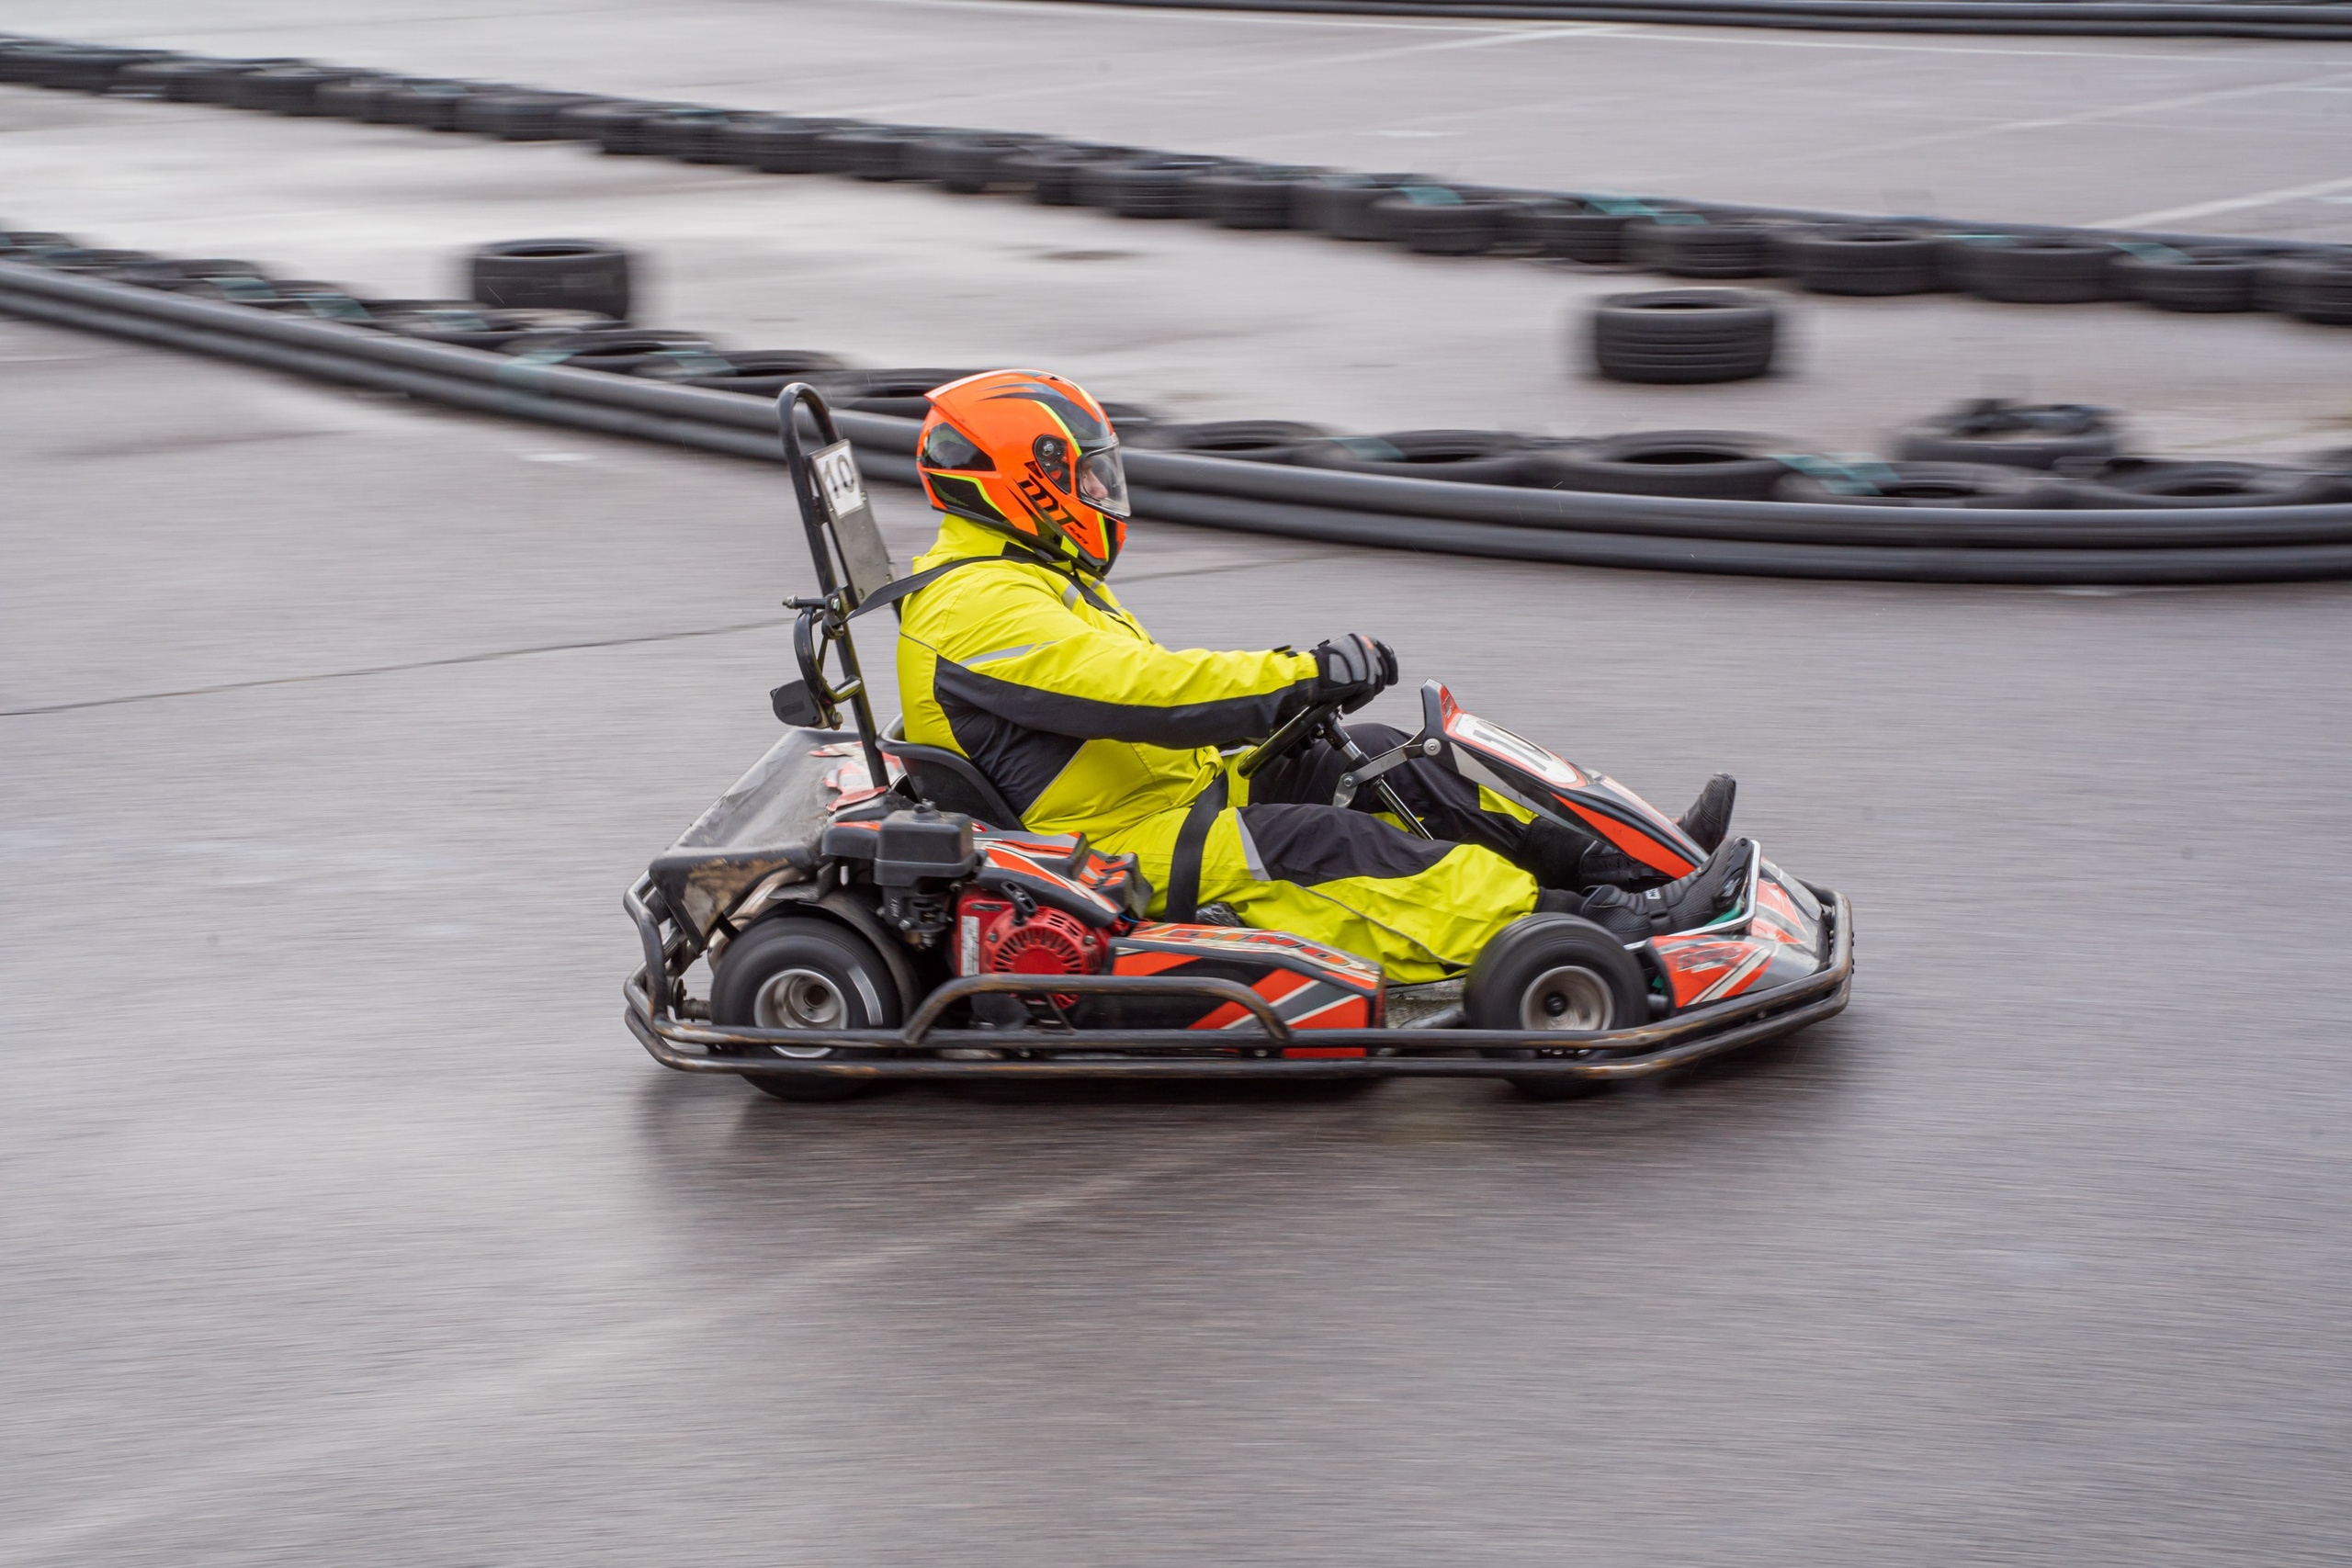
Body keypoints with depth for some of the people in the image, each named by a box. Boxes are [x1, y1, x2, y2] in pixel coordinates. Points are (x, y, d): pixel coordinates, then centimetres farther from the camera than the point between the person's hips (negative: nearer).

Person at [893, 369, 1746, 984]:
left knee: (1372, 759, 0)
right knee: (1325, 847, -26)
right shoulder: (979, 609, -18)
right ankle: (1607, 923, -33)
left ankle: (1611, 865, -6)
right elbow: (1135, 690, -28)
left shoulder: (1020, 578, 18)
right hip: (1110, 853, -11)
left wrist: (1290, 687, 3)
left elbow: (1128, 686, 20)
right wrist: (1301, 674, -24)